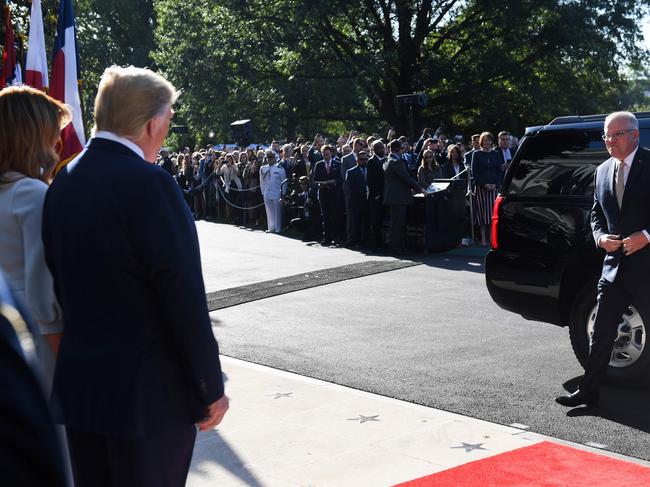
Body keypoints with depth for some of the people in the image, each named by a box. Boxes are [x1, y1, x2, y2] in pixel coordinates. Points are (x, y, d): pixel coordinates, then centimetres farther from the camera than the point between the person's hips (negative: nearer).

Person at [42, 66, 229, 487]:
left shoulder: (63, 183, 5)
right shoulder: (150, 184, -19)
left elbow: (61, 282, 11)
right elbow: (185, 299, -19)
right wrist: (211, 389, -9)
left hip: (78, 384, 7)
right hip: (147, 390, -7)